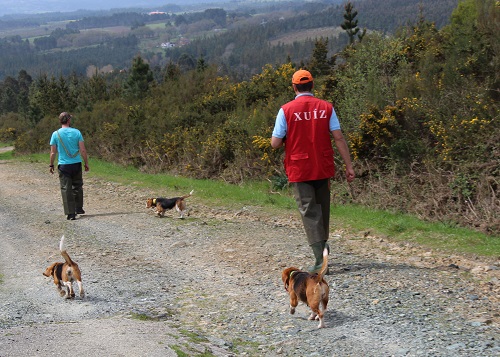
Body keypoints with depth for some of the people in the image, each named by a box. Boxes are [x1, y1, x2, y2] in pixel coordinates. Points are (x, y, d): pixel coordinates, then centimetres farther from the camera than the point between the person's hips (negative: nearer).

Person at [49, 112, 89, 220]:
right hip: (76, 164, 1)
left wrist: (51, 165, 10)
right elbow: (83, 150, -4)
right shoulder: (76, 132, -3)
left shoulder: (56, 134, -3)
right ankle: (78, 208, 24)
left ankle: (70, 213, -1)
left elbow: (53, 152, -1)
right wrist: (86, 163, 6)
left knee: (66, 189, 2)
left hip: (63, 165, -1)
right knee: (77, 187, 17)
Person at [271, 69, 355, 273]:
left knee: (309, 212, -2)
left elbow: (275, 143, -8)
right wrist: (349, 166, -1)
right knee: (322, 207, 21)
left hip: (299, 170, -3)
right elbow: (338, 138, -5)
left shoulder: (286, 110, -7)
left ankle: (320, 258, -11)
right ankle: (323, 243, 37)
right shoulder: (326, 108, -1)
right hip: (323, 168, 3)